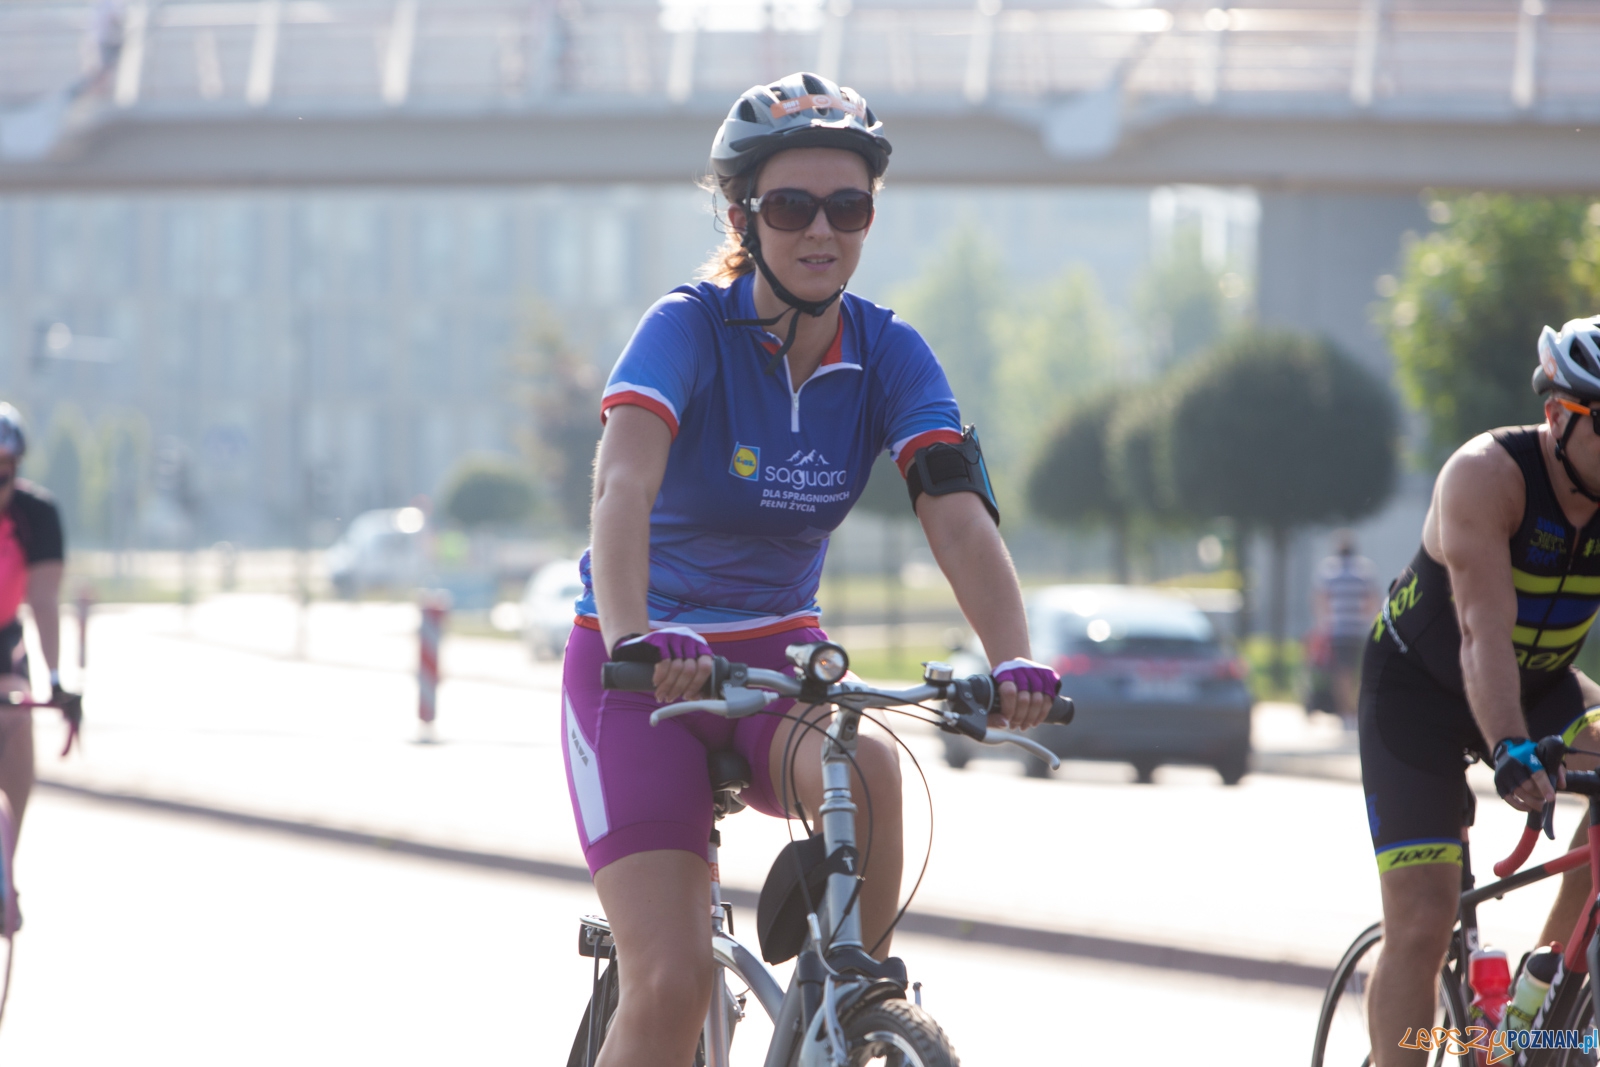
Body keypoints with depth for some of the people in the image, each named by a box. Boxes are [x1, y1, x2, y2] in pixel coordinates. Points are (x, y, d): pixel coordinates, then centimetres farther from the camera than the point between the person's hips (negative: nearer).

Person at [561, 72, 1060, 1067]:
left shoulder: (889, 354, -7)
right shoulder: (688, 328, -18)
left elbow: (959, 513, -19)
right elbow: (624, 483, -35)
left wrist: (1014, 658, -38)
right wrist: (630, 634, -54)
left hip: (778, 650, 3)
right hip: (647, 669, -3)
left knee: (869, 775, -33)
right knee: (671, 984, -17)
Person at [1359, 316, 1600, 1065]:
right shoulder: (1488, 476, -30)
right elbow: (1484, 629, -42)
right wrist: (1511, 751, -55)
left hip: (1540, 685, 5)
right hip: (1422, 690, -5)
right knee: (1421, 924, -12)